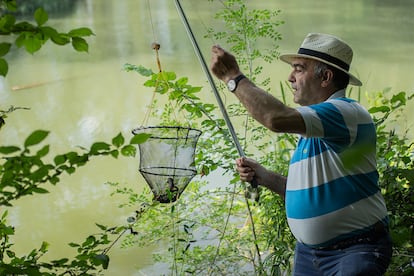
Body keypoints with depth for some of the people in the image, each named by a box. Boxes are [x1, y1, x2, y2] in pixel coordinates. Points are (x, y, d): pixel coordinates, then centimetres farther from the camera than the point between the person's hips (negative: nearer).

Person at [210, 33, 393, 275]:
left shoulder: (348, 113, -19)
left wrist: (233, 76, -22)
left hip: (354, 252, -9)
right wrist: (263, 176, 3)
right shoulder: (309, 127, 12)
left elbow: (277, 119, -34)